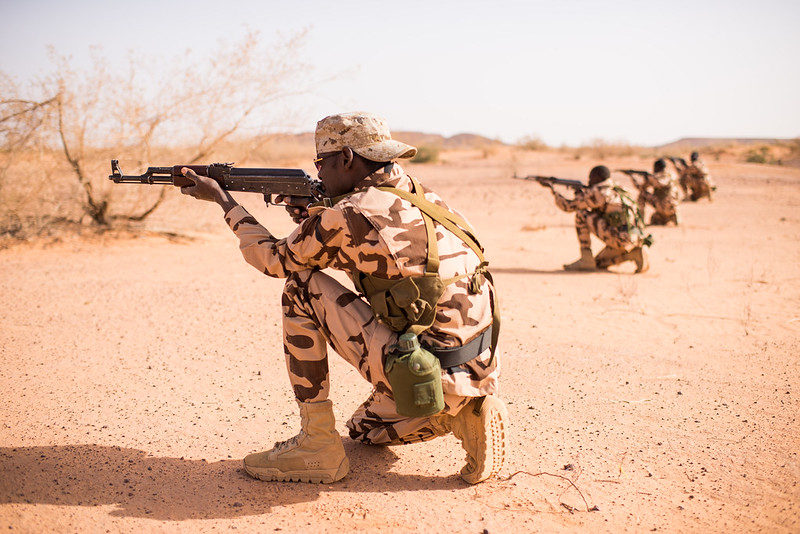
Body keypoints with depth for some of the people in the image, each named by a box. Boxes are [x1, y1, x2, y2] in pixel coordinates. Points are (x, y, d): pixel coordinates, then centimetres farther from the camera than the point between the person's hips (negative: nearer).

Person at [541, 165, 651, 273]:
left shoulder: (598, 193, -4)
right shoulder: (619, 192, 22)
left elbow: (568, 206, 4)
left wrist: (553, 189, 20)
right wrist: (582, 194, 29)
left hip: (620, 239, -9)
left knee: (581, 214, 2)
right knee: (599, 263, 28)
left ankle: (586, 260, 2)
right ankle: (635, 253, 6)